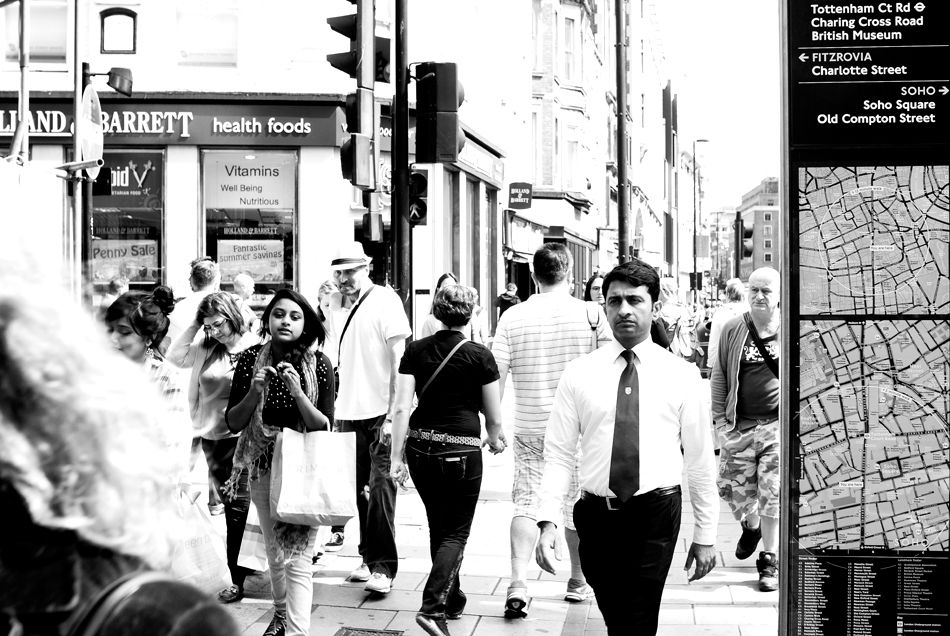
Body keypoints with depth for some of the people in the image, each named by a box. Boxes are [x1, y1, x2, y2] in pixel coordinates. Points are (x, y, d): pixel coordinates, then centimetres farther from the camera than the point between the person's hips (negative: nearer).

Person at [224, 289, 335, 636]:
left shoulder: (319, 365, -11)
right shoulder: (251, 359, -6)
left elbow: (324, 427, -13)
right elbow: (233, 423, -4)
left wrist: (298, 393, -26)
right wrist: (254, 392, -21)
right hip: (263, 467, 3)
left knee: (298, 557, -12)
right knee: (274, 551, 18)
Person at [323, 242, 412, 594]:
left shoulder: (385, 299, -7)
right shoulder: (334, 304, 10)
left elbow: (400, 358, -11)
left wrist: (394, 413, -16)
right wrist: (332, 407, 13)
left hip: (381, 411, -6)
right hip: (348, 411, 6)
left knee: (380, 487, -9)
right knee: (359, 489, 12)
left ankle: (383, 566, -5)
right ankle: (369, 557, 23)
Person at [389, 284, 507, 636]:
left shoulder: (415, 351, 2)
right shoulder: (479, 356, -5)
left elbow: (401, 407, -4)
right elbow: (494, 416, 2)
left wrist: (396, 457, -1)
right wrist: (495, 438, 23)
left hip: (421, 446, 4)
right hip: (461, 450, -4)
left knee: (438, 527, 21)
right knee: (456, 533, 6)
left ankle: (453, 600, 34)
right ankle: (433, 607, -11)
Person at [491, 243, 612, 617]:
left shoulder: (512, 317, -3)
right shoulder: (591, 313, -6)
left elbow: (495, 376, -4)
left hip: (529, 428, 0)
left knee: (526, 504, 4)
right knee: (577, 503, 14)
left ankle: (518, 585, -10)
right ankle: (578, 581, 29)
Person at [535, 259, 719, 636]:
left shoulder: (681, 375, 2)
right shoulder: (579, 374, 3)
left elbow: (700, 459, 4)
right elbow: (558, 455, 1)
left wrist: (706, 534, 4)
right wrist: (548, 521, -10)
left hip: (655, 516, -2)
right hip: (596, 516, 2)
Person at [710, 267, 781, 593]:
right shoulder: (732, 330, 4)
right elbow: (719, 378, 9)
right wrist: (720, 420, 2)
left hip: (778, 423, -2)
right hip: (740, 425, 2)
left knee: (772, 493, -2)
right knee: (733, 486, 6)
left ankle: (769, 561, 13)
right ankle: (751, 526, 40)